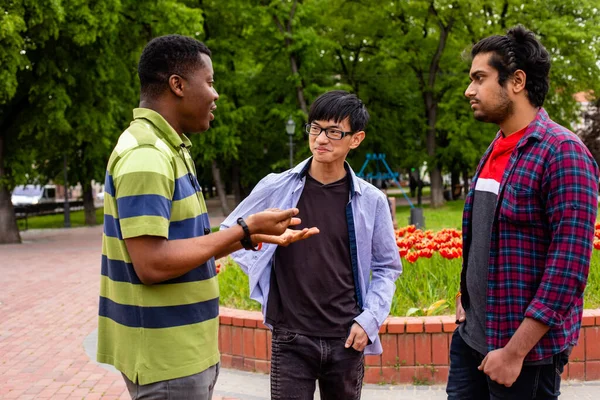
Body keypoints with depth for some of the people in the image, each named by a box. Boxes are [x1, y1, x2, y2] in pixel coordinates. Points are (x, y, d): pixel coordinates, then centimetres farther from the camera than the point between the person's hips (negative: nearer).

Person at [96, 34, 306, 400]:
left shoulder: (168, 148, 11)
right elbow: (152, 264, -27)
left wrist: (250, 236, 8)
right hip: (166, 357, -10)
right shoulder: (146, 155, -20)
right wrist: (243, 230, -19)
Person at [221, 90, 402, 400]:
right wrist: (260, 274, -1)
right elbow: (230, 233, 11)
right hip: (291, 339, -1)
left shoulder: (371, 200, -1)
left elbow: (386, 267, 9)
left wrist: (369, 319, -2)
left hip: (347, 339, 2)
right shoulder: (276, 188, -4)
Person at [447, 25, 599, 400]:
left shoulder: (563, 153, -16)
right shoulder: (495, 150, 9)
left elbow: (570, 266, -21)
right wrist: (466, 295, 8)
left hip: (528, 349, -7)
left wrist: (515, 351, -21)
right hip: (471, 337, 7)